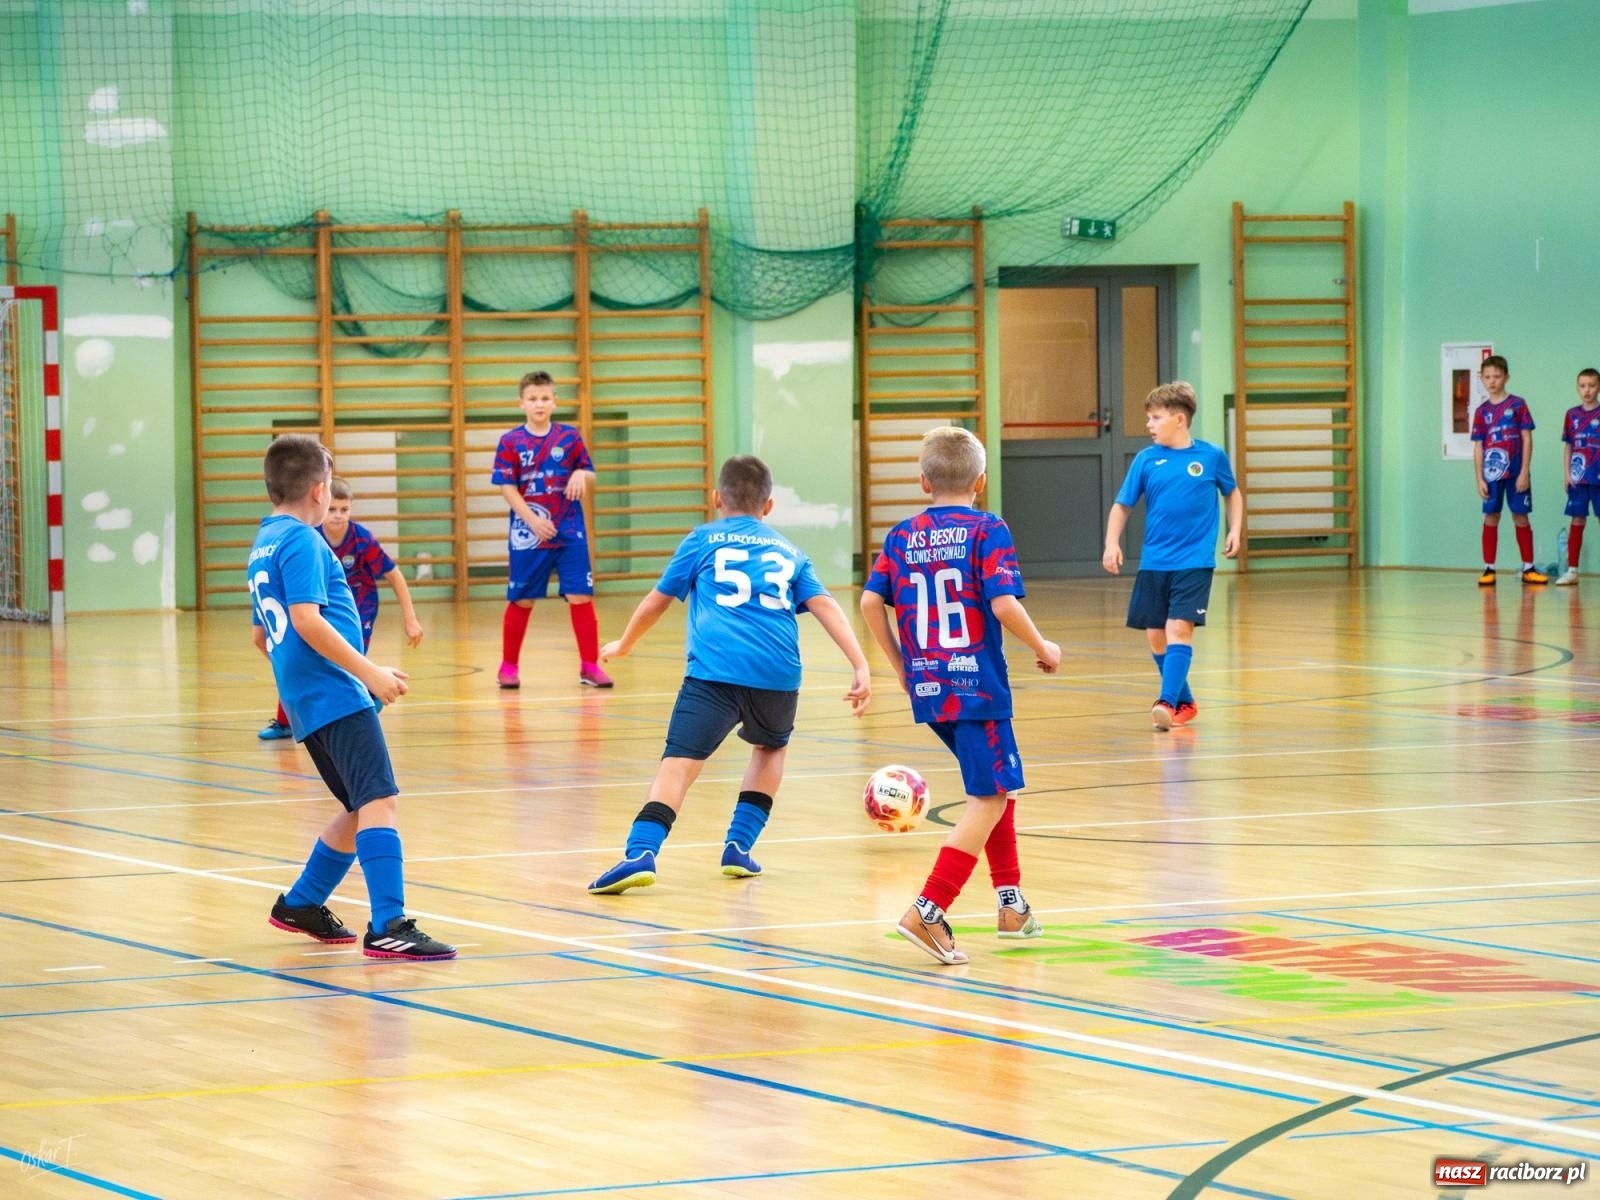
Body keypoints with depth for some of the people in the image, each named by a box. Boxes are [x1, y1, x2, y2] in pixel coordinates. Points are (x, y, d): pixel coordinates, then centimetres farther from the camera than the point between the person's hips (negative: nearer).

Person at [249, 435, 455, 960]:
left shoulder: (264, 545, 19)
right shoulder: (301, 541, -9)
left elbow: (262, 635, 27)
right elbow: (307, 618, -21)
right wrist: (369, 672, -19)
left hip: (306, 701, 10)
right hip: (337, 697, -10)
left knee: (363, 808, 19)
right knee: (380, 801, -17)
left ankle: (301, 905, 29)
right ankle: (388, 928, -28)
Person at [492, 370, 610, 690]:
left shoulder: (570, 437, 4)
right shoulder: (511, 442, -2)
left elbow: (589, 477, 10)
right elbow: (508, 488, -6)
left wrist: (583, 475, -14)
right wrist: (532, 520, -18)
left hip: (569, 533, 1)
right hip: (527, 534, -1)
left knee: (581, 596, -5)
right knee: (521, 600, 7)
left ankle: (589, 666, 1)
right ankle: (508, 666, 20)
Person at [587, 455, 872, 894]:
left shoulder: (703, 540, 20)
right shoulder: (787, 552, 25)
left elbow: (657, 601, 24)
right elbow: (825, 606, 11)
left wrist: (624, 643, 41)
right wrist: (860, 667, 3)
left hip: (714, 668, -3)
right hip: (778, 672, 3)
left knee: (680, 760, -11)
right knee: (771, 747, 31)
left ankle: (641, 853, -32)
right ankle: (739, 845, 20)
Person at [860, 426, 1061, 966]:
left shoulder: (902, 536, 8)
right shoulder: (987, 530, -6)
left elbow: (871, 603, 1)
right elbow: (1004, 604, -17)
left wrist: (900, 665, 13)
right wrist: (1043, 648, -1)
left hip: (927, 688, 6)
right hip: (977, 686, -6)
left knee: (997, 784, 23)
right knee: (989, 800, -3)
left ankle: (1011, 902, 25)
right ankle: (928, 911, -16)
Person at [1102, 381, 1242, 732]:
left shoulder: (1211, 456, -1)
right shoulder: (1146, 460, 1)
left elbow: (1233, 492, 16)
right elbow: (1122, 505, 6)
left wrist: (1234, 529, 3)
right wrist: (1112, 544, -7)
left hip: (1195, 561, -3)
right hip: (1154, 562, 3)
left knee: (1179, 628, -17)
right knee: (1155, 634, 6)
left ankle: (1167, 702, -22)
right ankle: (1184, 702, 23)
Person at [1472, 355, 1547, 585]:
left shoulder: (1518, 405, 0)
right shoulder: (1482, 411, 5)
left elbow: (1527, 439, -2)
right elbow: (1478, 447, 5)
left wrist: (1524, 472, -8)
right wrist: (1479, 479, -2)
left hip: (1516, 473, -1)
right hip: (1492, 474, 1)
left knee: (1520, 517, 3)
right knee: (1491, 518, 2)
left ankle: (1528, 569, 10)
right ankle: (1489, 570, 6)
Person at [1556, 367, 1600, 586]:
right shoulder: (1572, 415, 8)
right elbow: (1567, 447, 11)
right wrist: (1566, 473, 3)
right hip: (1578, 479, 3)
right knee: (1577, 521, 6)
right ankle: (1571, 570, 10)